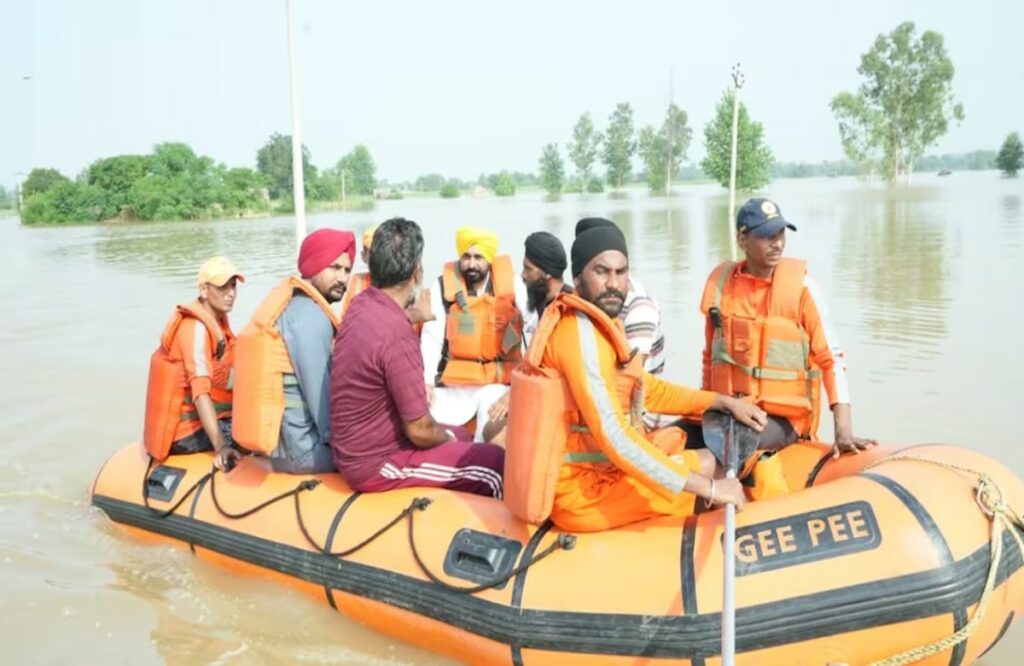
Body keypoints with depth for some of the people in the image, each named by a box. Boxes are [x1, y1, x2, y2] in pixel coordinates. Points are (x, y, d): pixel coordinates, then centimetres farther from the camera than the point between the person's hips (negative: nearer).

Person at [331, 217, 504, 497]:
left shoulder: (361, 306, -1)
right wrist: (447, 438, -1)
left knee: (461, 437, 23)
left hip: (357, 447, 9)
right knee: (495, 463, -6)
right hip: (376, 463, -9)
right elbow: (420, 431, -21)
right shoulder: (397, 335, -29)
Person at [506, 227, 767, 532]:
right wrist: (707, 487, -25)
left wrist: (722, 401, 12)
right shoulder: (580, 332, -22)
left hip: (593, 468, 10)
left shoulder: (599, 323, 9)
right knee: (705, 463, 0)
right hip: (584, 493, -10)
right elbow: (613, 437, -29)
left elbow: (646, 388, 21)